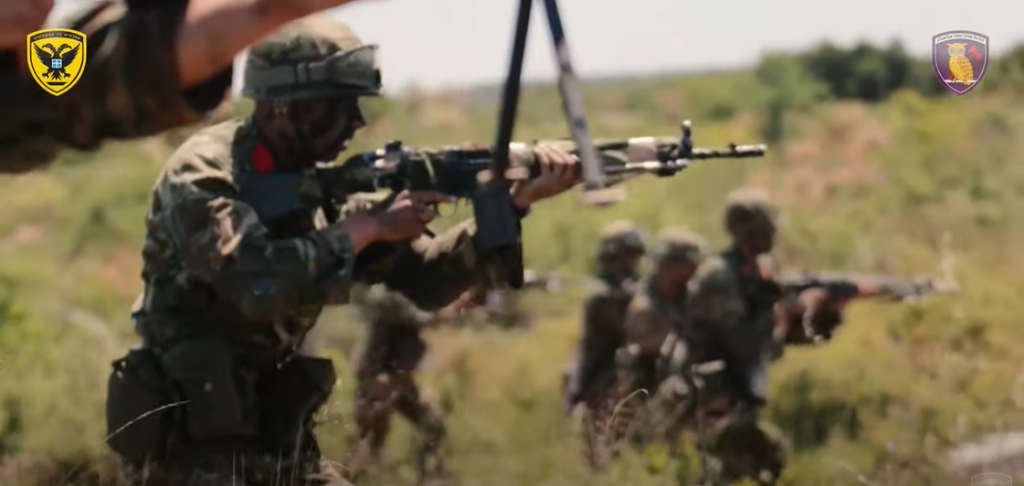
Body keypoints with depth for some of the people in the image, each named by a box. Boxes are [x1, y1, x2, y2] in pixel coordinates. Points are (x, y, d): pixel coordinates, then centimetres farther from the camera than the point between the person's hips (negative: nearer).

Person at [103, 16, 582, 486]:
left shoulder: (327, 184, 6)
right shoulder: (202, 175, -16)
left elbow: (425, 277, 6)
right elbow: (257, 283, -32)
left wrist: (515, 203, -7)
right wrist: (368, 226, -23)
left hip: (277, 441, 8)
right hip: (189, 443, -8)